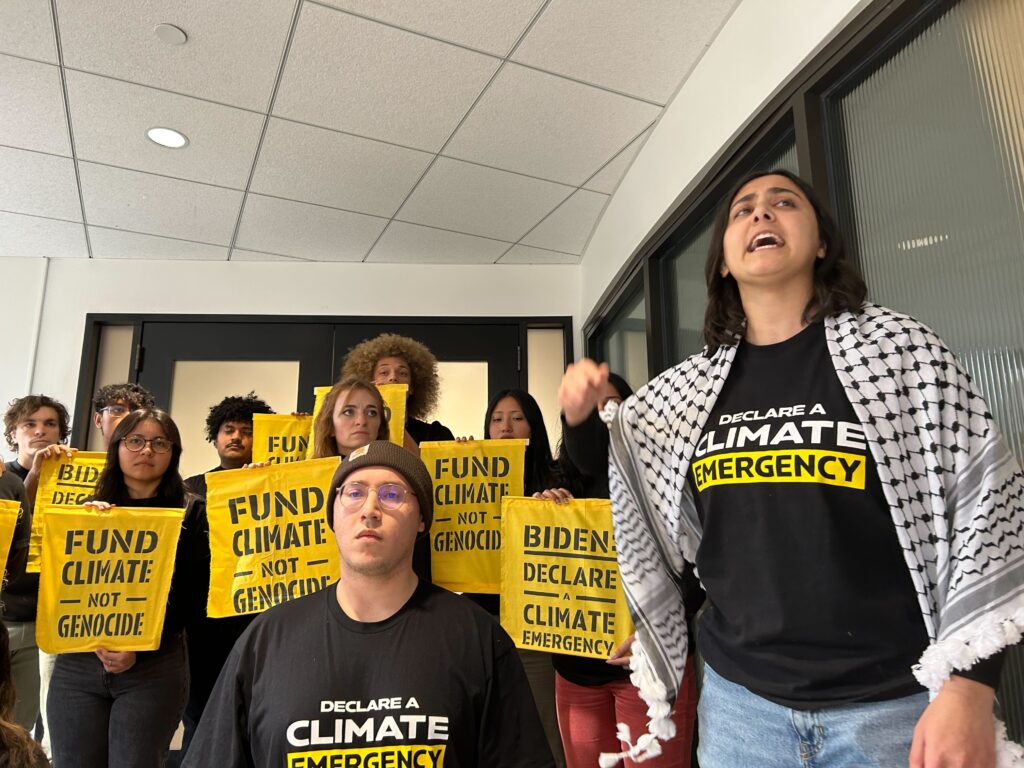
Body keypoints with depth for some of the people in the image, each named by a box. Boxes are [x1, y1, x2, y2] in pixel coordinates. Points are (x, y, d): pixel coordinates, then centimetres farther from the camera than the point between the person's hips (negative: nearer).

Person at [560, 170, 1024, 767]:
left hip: (893, 702, -2)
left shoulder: (899, 349, -5)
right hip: (740, 699, 3)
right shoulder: (687, 388, 2)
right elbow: (620, 501, 12)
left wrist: (969, 689, -11)